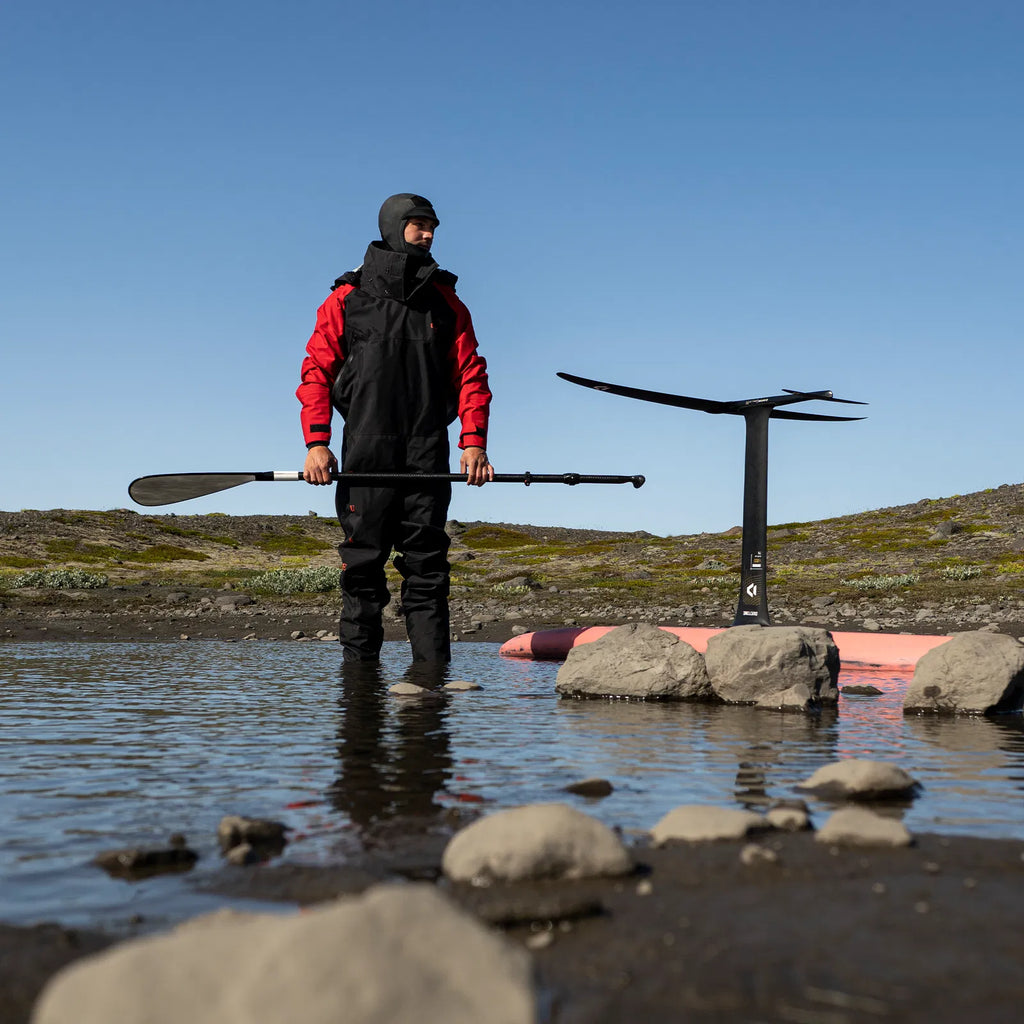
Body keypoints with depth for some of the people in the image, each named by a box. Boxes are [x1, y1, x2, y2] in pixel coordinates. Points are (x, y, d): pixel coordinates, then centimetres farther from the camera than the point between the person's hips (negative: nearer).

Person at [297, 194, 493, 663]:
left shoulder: (445, 301, 13)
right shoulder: (347, 299, 7)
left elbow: (470, 373, 9)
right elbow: (316, 372, 4)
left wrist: (473, 440, -4)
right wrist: (316, 443, -8)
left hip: (428, 458, 2)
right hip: (365, 456, -1)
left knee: (427, 566, 0)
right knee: (362, 565, 0)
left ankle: (432, 668, 1)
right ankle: (358, 665, 6)